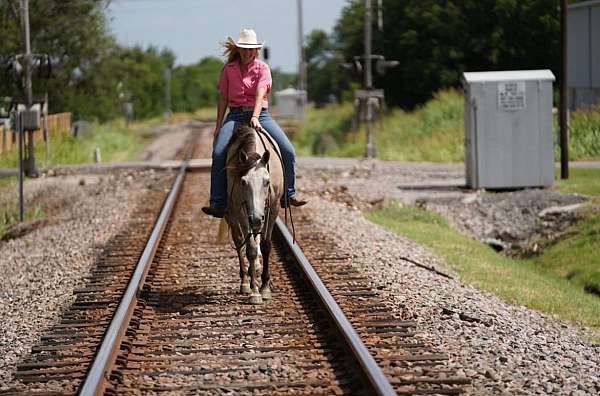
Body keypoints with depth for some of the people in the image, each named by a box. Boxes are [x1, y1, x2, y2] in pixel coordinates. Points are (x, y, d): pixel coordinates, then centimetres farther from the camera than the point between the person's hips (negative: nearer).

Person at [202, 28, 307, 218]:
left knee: (288, 151, -15)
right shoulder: (228, 69, 8)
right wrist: (218, 127, 7)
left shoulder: (262, 68, 2)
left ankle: (289, 194, 1)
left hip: (260, 115, 0)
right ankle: (218, 204, -23)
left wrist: (255, 117, -29)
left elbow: (260, 92, -14)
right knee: (218, 153, -23)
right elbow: (223, 99, 11)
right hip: (235, 115, 0)